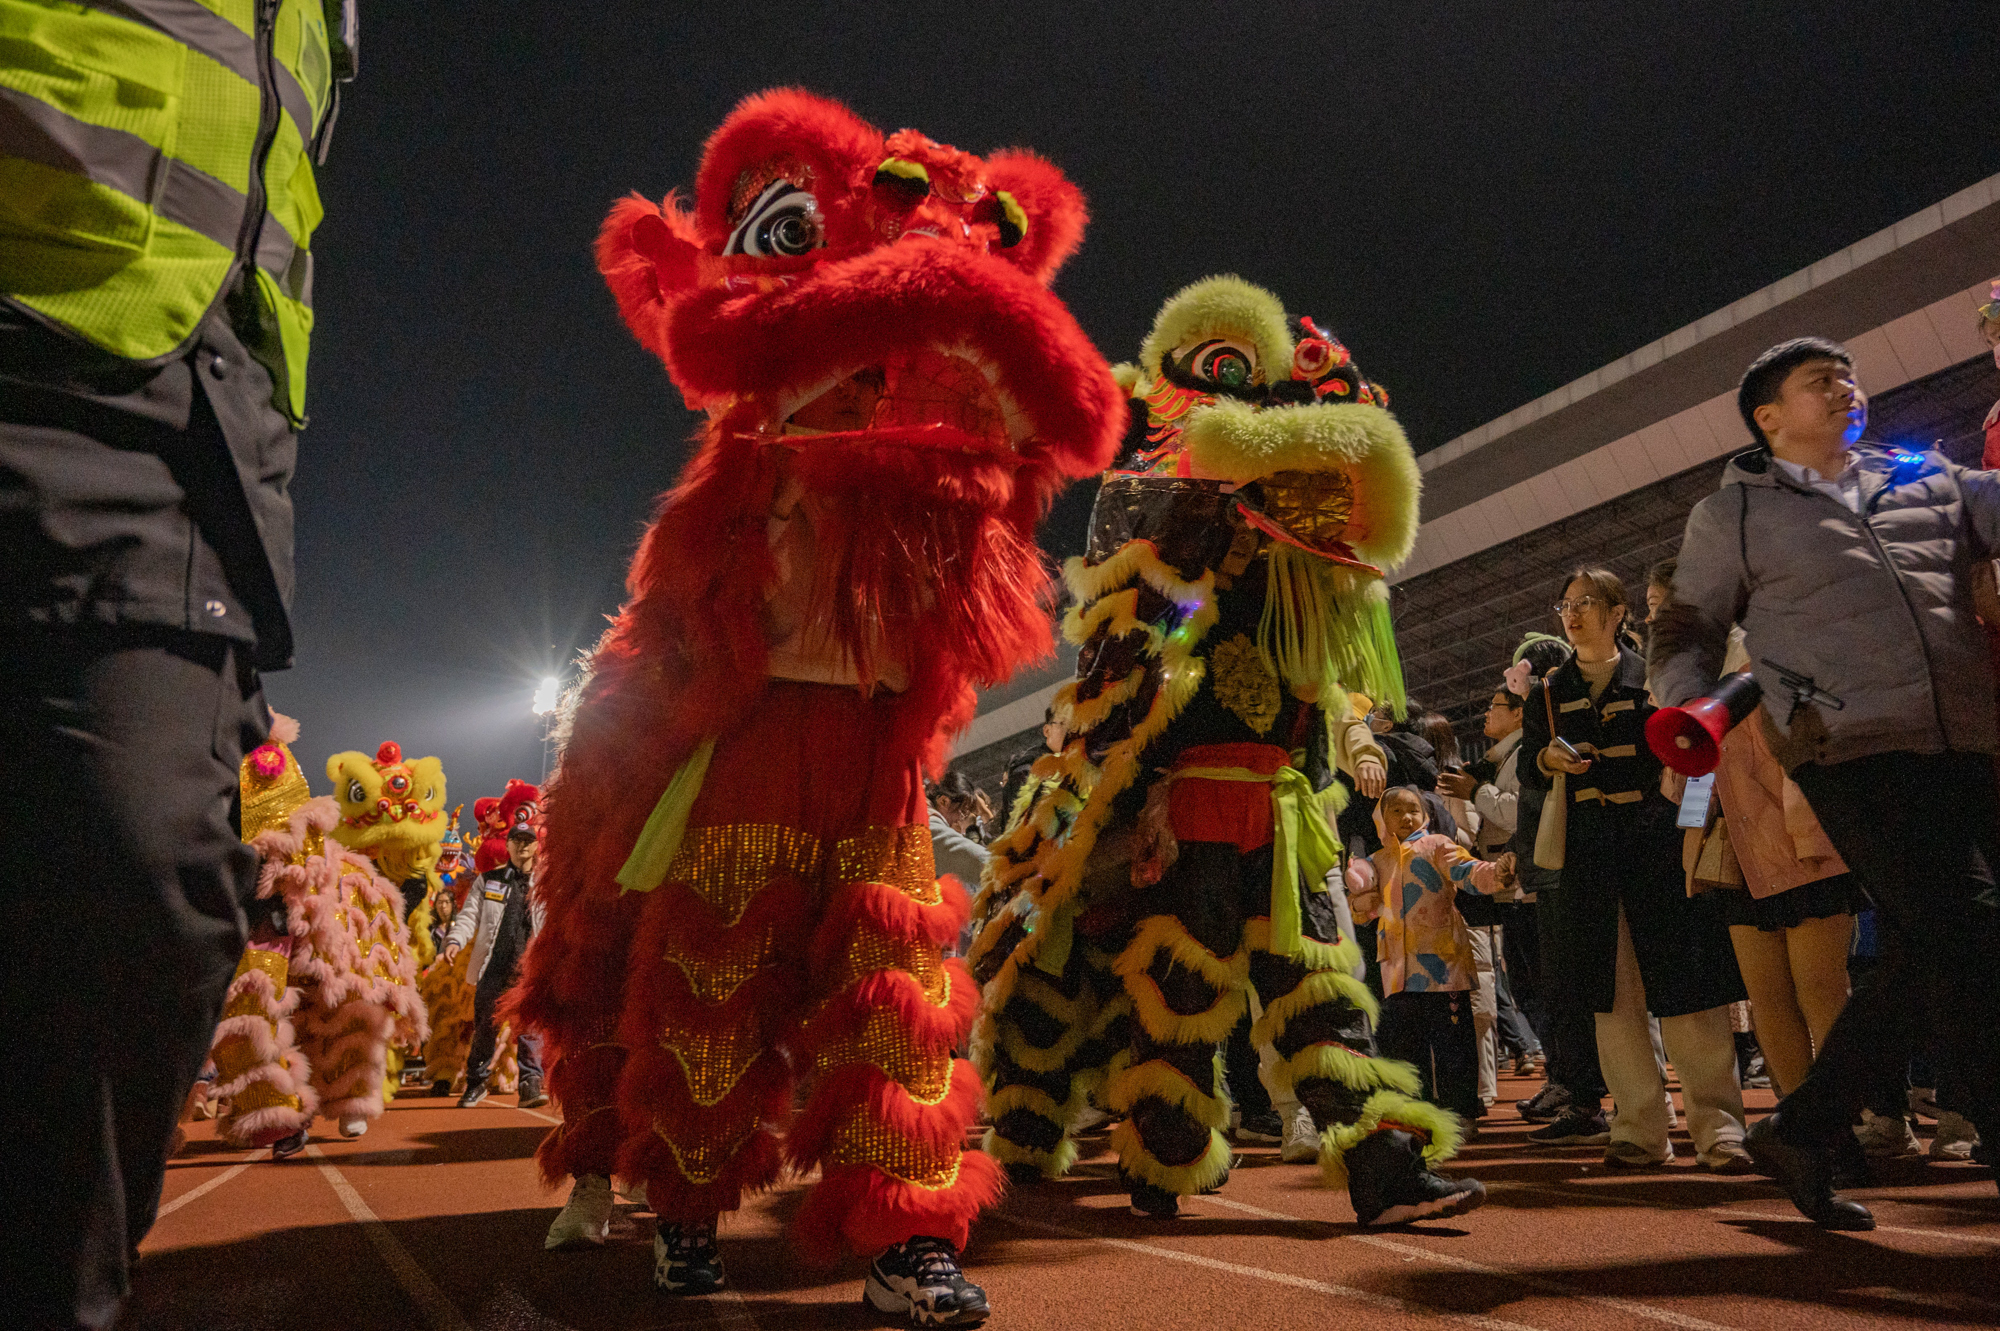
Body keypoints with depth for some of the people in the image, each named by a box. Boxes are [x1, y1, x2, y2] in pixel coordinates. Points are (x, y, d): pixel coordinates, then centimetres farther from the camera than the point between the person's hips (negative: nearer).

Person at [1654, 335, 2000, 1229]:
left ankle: (1802, 1132, 20)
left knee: (1927, 951, 6)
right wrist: (1686, 716, -7)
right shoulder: (1731, 513, 10)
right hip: (1852, 746, -5)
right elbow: (1689, 635, 10)